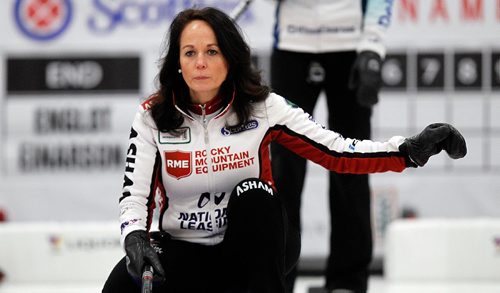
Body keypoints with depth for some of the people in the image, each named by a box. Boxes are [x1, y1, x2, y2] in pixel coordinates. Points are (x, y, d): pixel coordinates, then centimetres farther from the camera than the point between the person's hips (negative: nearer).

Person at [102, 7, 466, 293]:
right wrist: (136, 238, -31)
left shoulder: (263, 108, -9)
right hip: (184, 253, 0)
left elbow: (337, 153, -11)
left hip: (254, 246, 0)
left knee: (252, 195, -32)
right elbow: (135, 195, -8)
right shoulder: (152, 117, -7)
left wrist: (411, 151, -24)